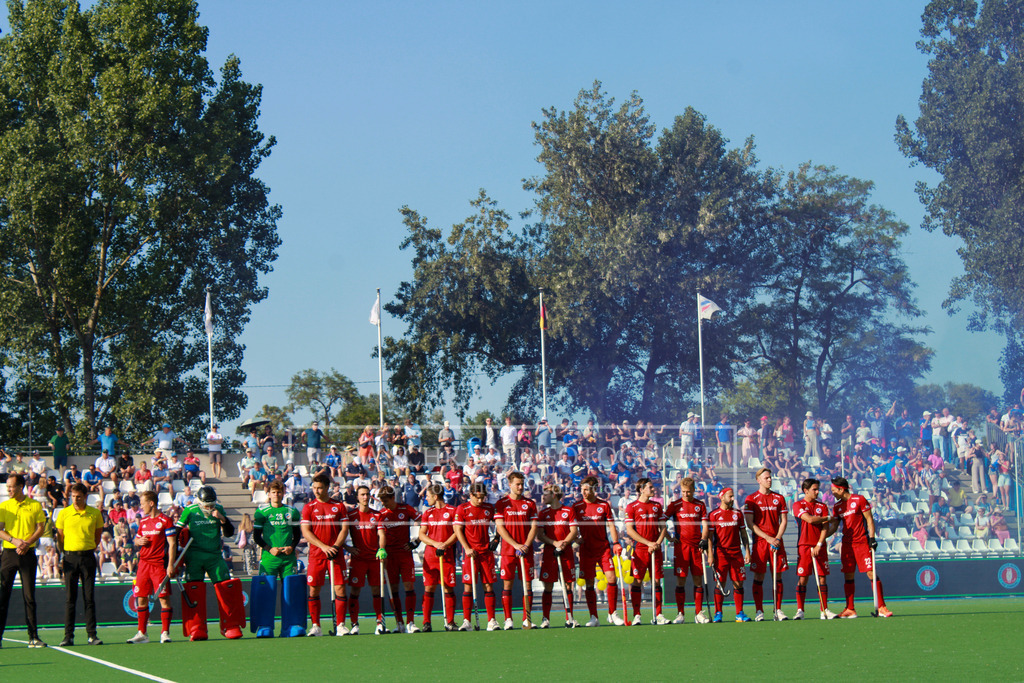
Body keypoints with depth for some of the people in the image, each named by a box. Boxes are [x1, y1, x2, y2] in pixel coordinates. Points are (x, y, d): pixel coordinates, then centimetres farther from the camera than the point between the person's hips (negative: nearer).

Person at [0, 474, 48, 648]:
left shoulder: (35, 505, 5)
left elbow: (41, 528, 2)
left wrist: (27, 543, -13)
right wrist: (15, 540, -16)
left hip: (27, 554, -1)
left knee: (29, 596, 1)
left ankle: (33, 637, 3)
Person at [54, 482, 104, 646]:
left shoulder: (95, 514, 4)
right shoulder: (64, 513, 3)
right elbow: (60, 537, 9)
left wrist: (91, 548, 8)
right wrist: (61, 556, 4)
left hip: (88, 557, 0)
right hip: (70, 557, 0)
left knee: (89, 598, 1)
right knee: (70, 598, -1)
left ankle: (92, 635, 4)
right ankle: (68, 636, 0)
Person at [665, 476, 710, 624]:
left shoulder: (700, 505, 9)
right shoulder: (675, 505, 3)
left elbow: (705, 524, 8)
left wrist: (703, 540, -7)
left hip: (697, 546, 2)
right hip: (681, 546, -2)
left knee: (698, 580, 2)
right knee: (681, 580, -4)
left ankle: (699, 613, 7)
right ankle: (681, 614, 1)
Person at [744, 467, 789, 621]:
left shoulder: (779, 498, 10)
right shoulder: (751, 499, 1)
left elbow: (784, 521, 9)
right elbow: (750, 523, -4)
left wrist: (777, 538, -7)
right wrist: (767, 538, -12)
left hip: (776, 541, 3)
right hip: (759, 542, -3)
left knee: (778, 575, 2)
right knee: (759, 576, -3)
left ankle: (778, 610, 6)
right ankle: (759, 611, 1)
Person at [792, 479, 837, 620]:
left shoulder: (822, 506, 10)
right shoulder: (798, 505, 2)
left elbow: (825, 528, 3)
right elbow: (809, 519, -13)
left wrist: (819, 545, -10)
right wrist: (828, 518, -2)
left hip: (820, 546, 3)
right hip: (804, 546, -3)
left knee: (822, 578, 0)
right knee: (802, 578, -5)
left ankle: (824, 610, 4)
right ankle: (800, 611, 0)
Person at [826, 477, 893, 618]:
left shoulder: (859, 500, -4)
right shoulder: (837, 506, 12)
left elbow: (869, 520, -3)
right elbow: (833, 527, 13)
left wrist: (872, 538, -11)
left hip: (862, 542, -5)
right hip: (847, 544, 5)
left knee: (871, 573, -8)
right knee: (848, 576, 2)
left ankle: (881, 607, -5)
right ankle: (850, 610, 5)